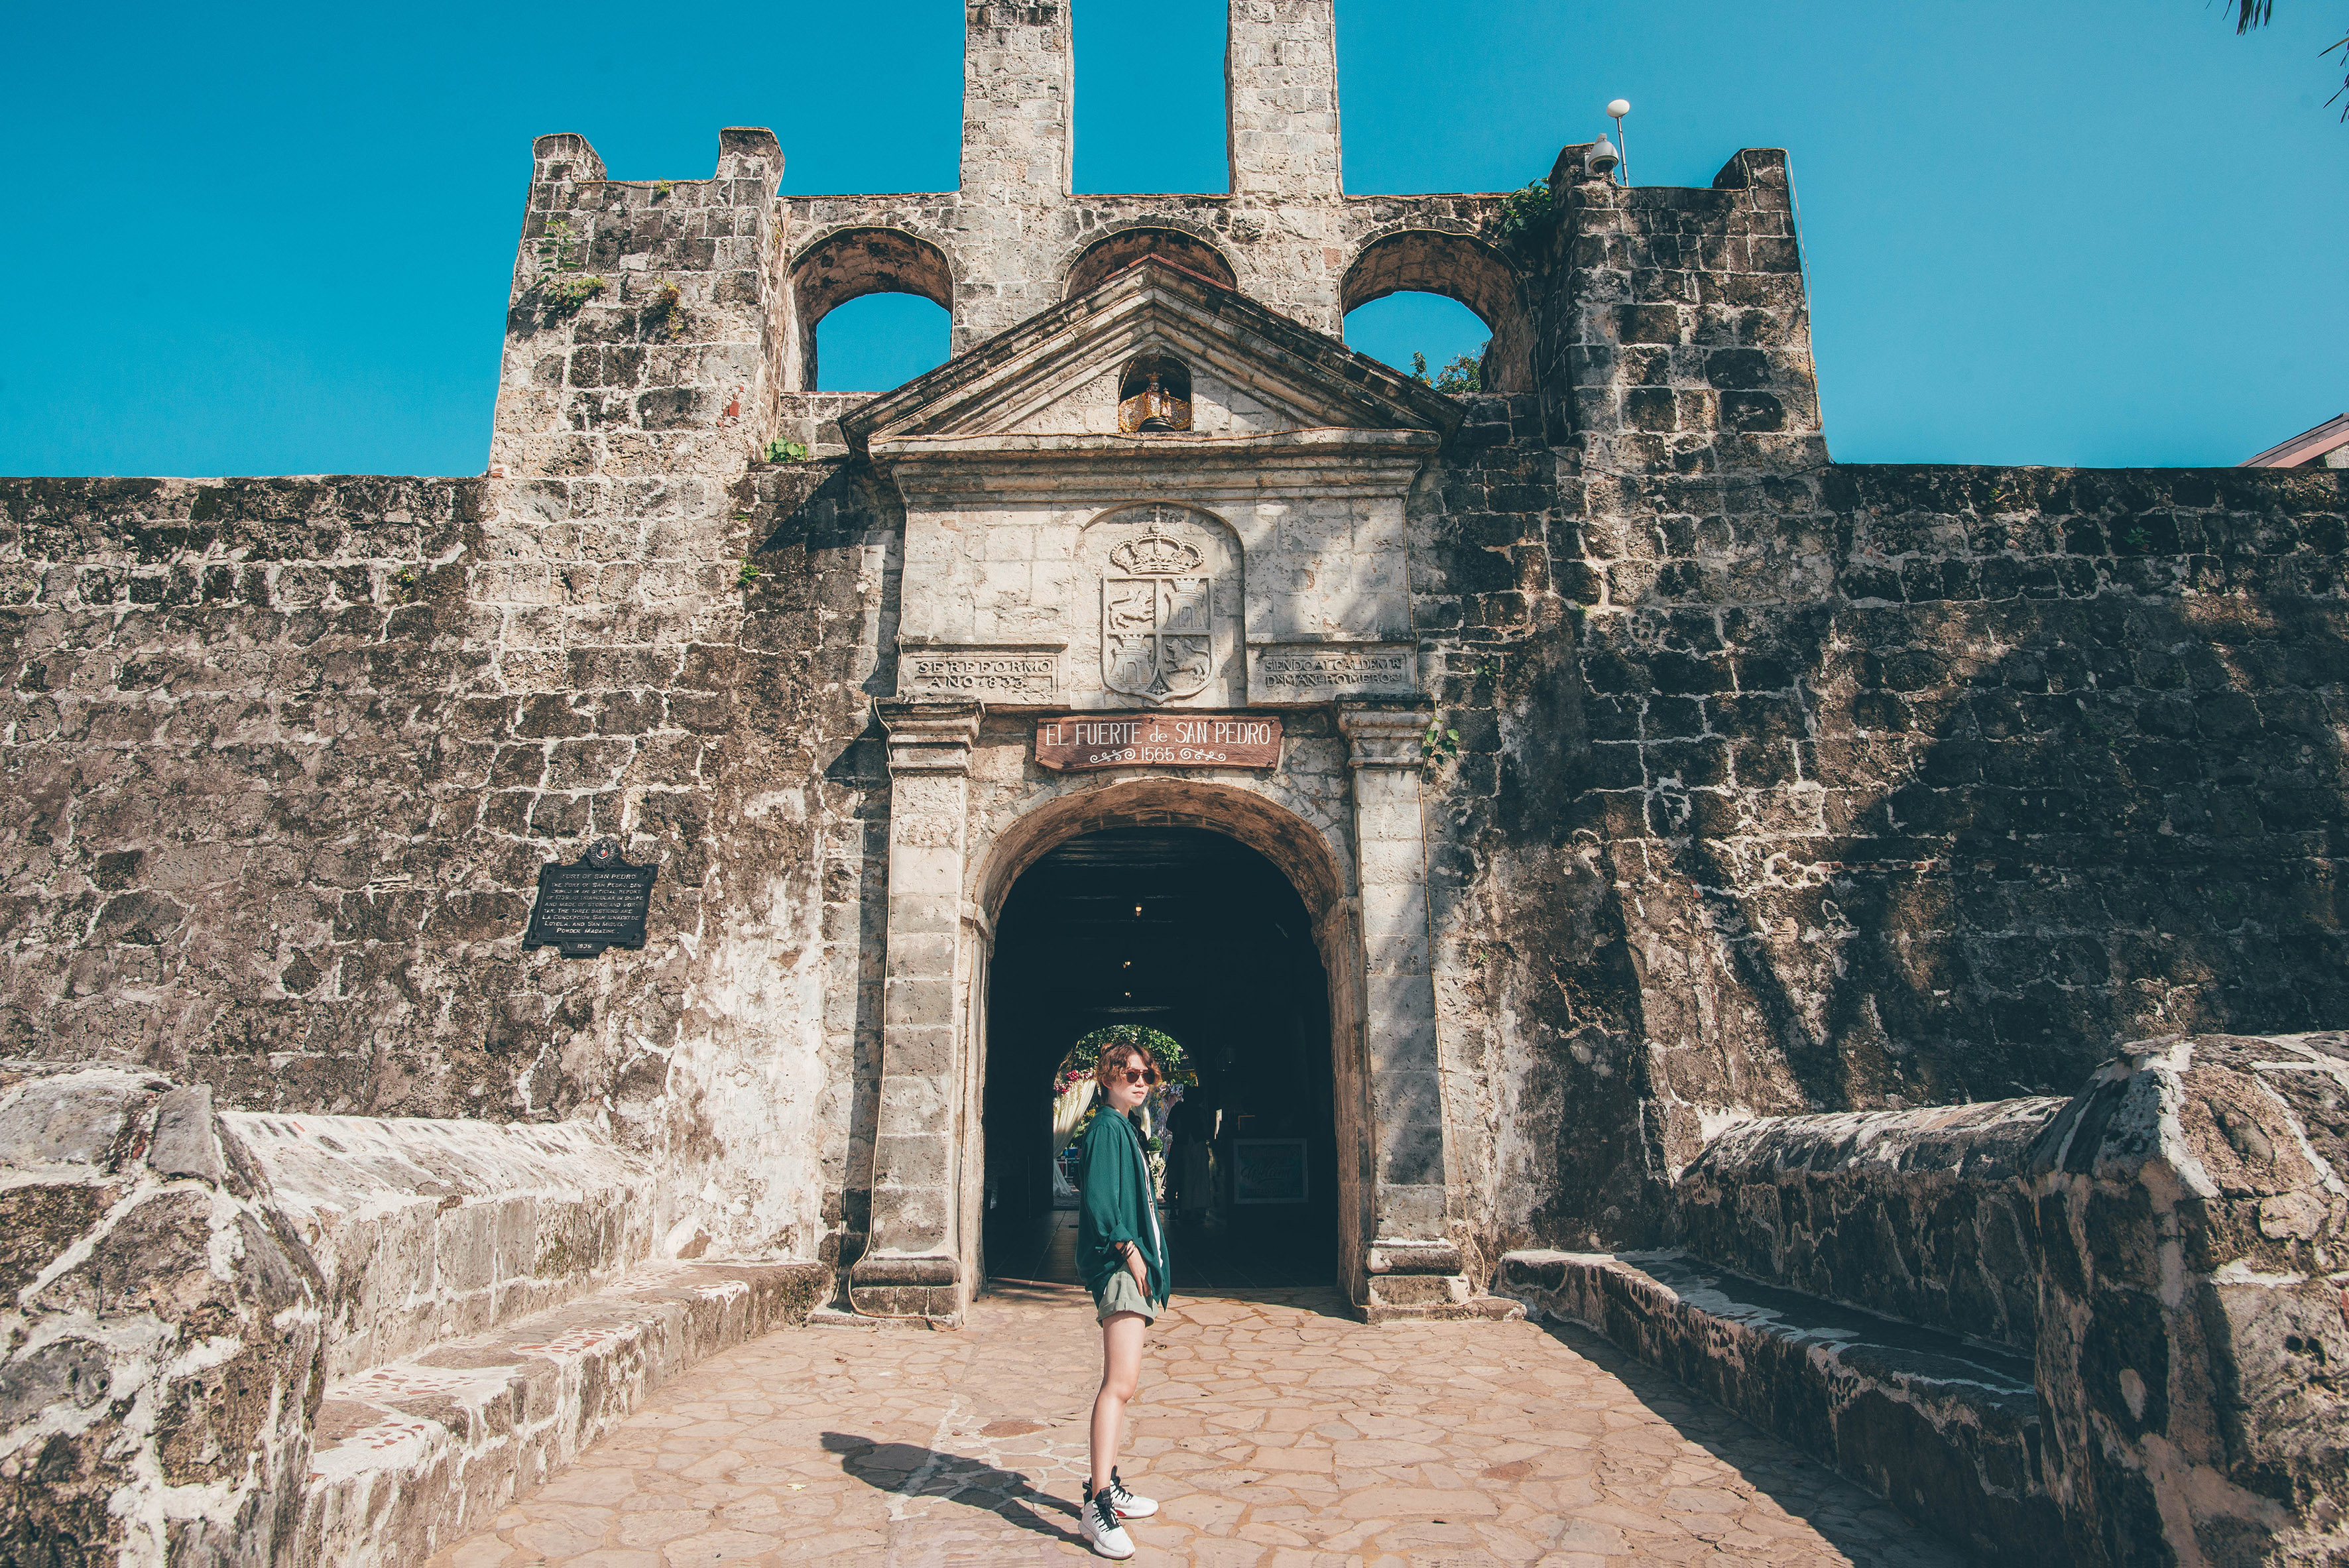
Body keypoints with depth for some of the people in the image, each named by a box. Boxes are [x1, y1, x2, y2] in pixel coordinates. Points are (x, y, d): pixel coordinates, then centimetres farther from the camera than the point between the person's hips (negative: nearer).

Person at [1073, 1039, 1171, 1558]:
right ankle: (1097, 1506, -19)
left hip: (1133, 1266, 11)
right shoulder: (1106, 1127, -9)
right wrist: (1128, 1249, -18)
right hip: (1118, 1266, -11)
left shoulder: (1125, 1129, 21)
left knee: (1121, 1384, 14)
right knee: (1120, 1382, -17)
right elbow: (1098, 1199, -18)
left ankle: (1106, 1487, 23)